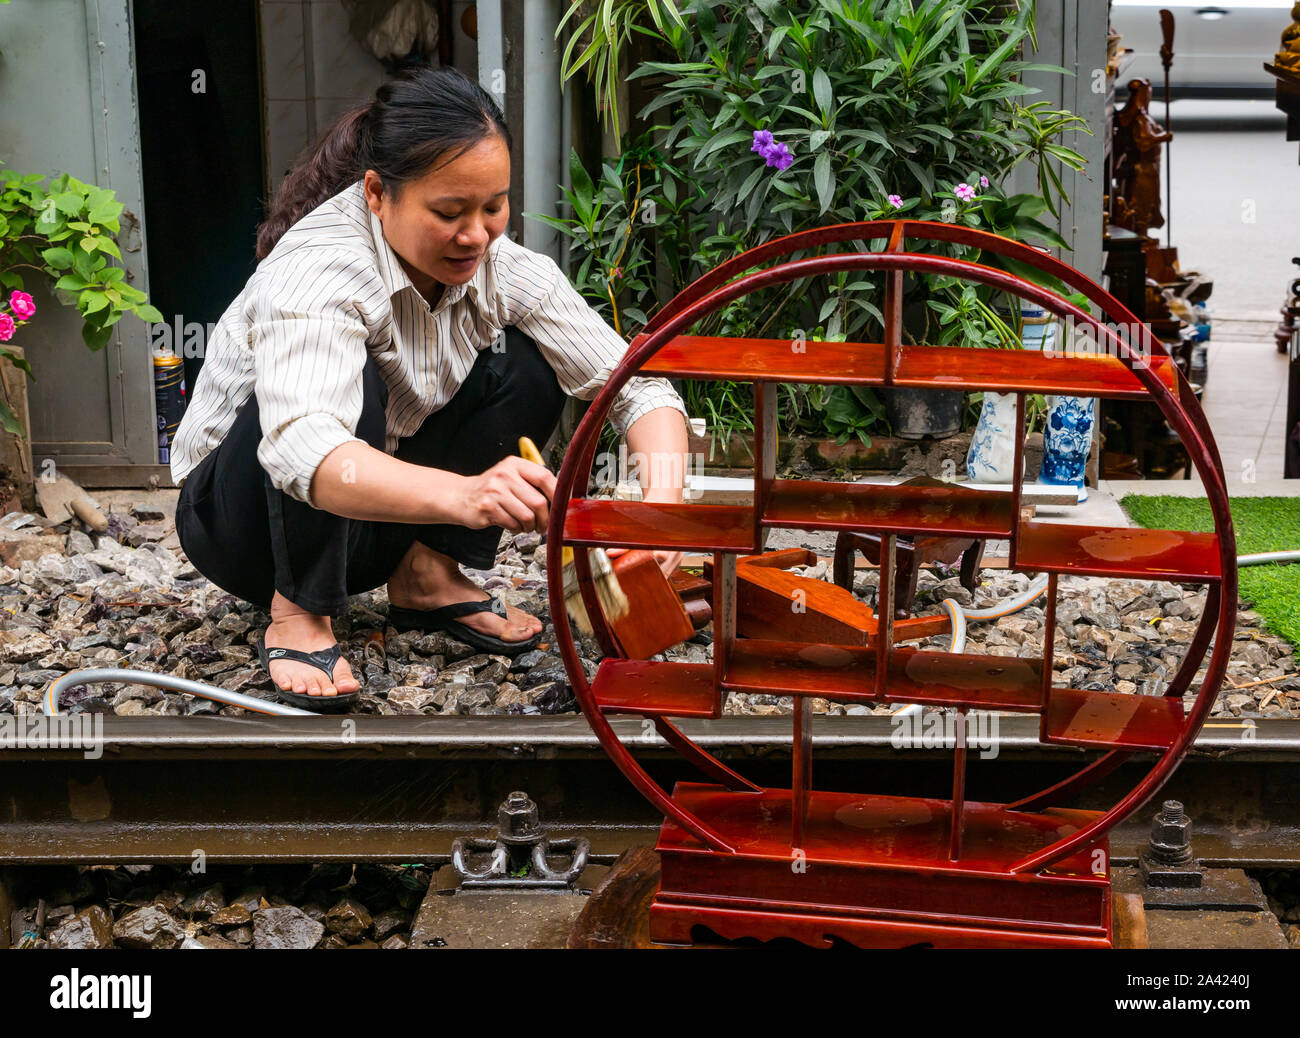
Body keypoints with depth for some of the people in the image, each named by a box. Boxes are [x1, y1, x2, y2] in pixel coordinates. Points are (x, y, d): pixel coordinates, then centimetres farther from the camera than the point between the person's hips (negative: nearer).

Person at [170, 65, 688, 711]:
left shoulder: (502, 268, -13)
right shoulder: (317, 270, -32)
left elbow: (637, 384, -14)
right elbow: (302, 450, -49)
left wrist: (663, 500, -35)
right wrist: (462, 495, -65)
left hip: (382, 518, 6)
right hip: (239, 518, -5)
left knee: (529, 366, -13)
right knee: (351, 384, -35)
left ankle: (427, 574, -3)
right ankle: (297, 615, -18)